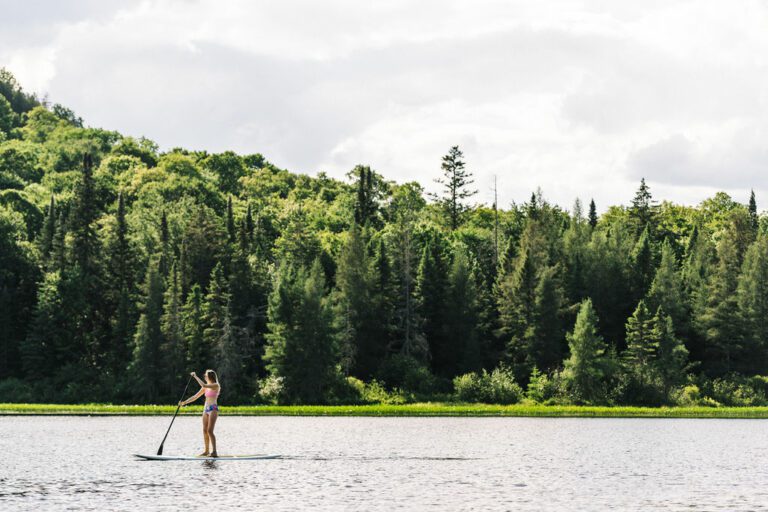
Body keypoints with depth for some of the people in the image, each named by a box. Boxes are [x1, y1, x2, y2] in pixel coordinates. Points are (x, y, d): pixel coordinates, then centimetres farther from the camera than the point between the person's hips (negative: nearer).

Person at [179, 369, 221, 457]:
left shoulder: (216, 385, -7)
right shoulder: (206, 387, 16)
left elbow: (203, 385, -23)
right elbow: (196, 396, 18)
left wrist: (196, 376, -15)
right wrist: (185, 402, 11)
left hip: (213, 409, -8)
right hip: (206, 409, 8)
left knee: (210, 431, -15)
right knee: (205, 431, 5)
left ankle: (214, 452, -17)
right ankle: (206, 451, 10)